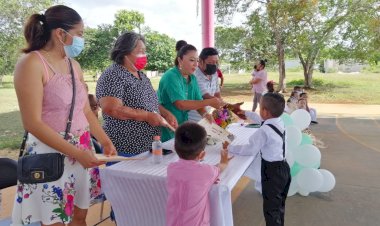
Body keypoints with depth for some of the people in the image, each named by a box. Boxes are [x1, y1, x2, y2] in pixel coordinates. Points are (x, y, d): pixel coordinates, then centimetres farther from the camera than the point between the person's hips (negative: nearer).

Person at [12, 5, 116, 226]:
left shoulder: (74, 65, 10)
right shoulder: (32, 63, -12)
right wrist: (76, 152, -20)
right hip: (51, 155, -6)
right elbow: (32, 122, -17)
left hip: (83, 151, 7)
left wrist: (105, 141, 3)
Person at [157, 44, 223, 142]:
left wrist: (205, 114, -20)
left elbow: (198, 102, 1)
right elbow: (181, 104, -28)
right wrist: (209, 102, -30)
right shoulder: (171, 77, -19)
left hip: (182, 128, 7)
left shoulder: (192, 78, 4)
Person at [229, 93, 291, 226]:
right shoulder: (279, 122, 0)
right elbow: (262, 119, 19)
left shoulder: (264, 131, -27)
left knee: (270, 208, 5)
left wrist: (230, 148, -13)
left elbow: (250, 150, -24)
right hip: (283, 168, 9)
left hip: (272, 171, -9)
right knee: (279, 205, 26)